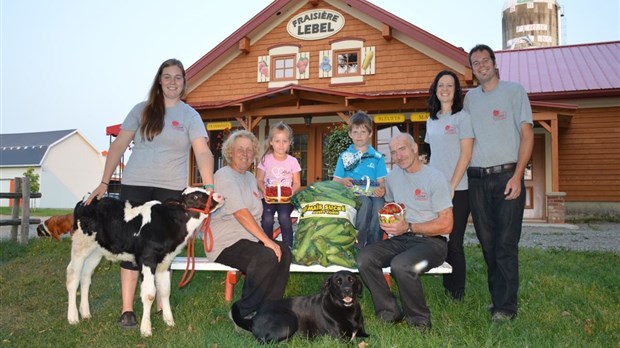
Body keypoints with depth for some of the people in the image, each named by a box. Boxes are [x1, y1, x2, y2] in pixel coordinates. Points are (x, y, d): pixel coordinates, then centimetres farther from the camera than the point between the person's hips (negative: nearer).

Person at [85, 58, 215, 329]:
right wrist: (104, 182, 1)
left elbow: (202, 152, -11)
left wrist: (209, 187, -25)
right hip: (134, 186, 1)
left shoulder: (190, 116, 3)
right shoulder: (142, 110, 7)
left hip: (170, 190, 0)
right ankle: (127, 309, 8)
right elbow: (119, 145, 6)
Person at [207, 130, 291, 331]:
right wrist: (266, 240, -23)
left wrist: (266, 238, 1)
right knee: (266, 257, -30)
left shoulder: (250, 178, 19)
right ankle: (242, 314, -14)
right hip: (225, 242, -8)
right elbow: (241, 213, -20)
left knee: (284, 252, -14)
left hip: (248, 238, 8)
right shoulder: (224, 175, -9)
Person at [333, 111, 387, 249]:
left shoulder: (377, 157, 14)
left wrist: (381, 189, -17)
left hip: (372, 194, 1)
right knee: (365, 202, -35)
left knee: (379, 203, -35)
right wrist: (342, 182, -11)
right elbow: (335, 181, 12)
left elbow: (381, 181, 7)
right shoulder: (344, 156, 14)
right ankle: (358, 245, -25)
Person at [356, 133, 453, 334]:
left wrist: (408, 227, -18)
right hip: (400, 240, 6)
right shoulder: (392, 177, 13)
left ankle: (420, 321, -11)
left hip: (432, 241, -6)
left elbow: (446, 225, -11)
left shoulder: (434, 178, -7)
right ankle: (390, 313, -7)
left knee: (401, 264, -35)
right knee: (365, 257, -21)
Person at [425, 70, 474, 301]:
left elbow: (466, 154, -9)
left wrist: (451, 186, -13)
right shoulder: (431, 120, 14)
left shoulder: (462, 117, -3)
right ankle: (446, 288, 20)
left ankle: (457, 292, 12)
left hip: (458, 189, -5)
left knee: (454, 242, -1)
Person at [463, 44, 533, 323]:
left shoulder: (514, 90, 3)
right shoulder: (470, 98, 15)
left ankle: (506, 306, 1)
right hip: (476, 180, 4)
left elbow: (527, 134, -3)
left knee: (506, 244, -6)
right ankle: (497, 296, 19)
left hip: (506, 177, -4)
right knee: (487, 243, 8)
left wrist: (517, 176, -13)